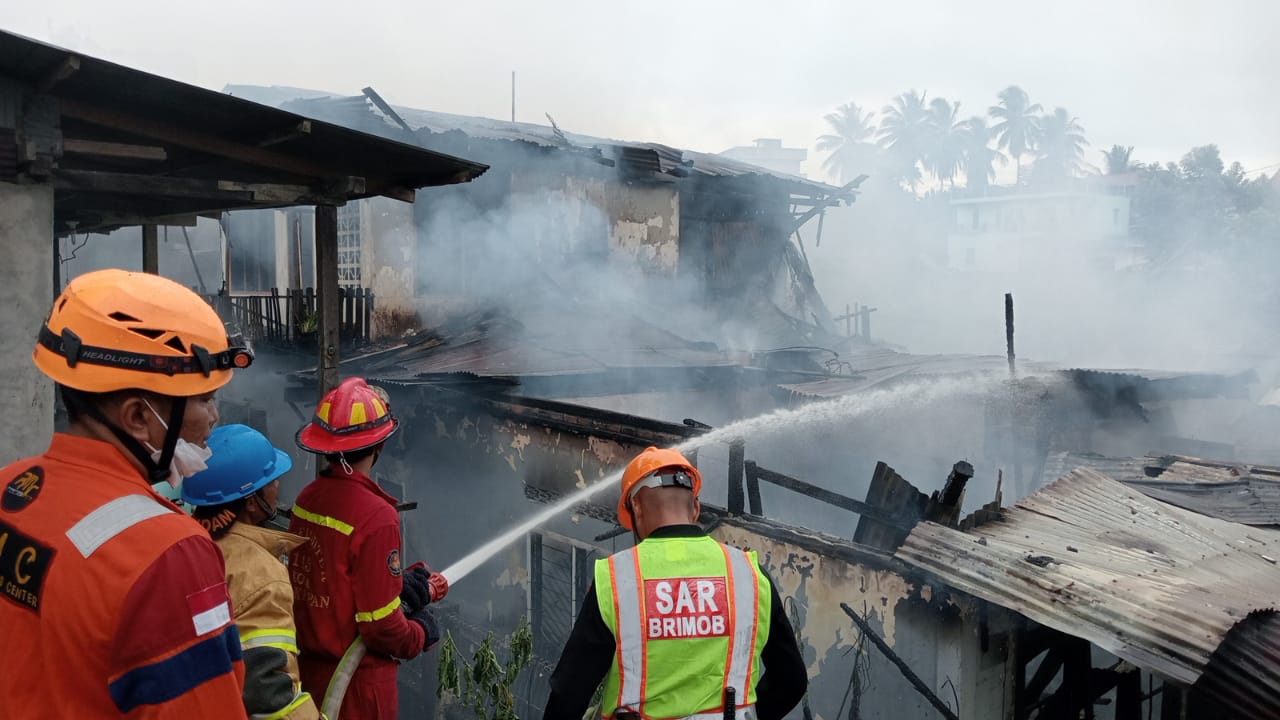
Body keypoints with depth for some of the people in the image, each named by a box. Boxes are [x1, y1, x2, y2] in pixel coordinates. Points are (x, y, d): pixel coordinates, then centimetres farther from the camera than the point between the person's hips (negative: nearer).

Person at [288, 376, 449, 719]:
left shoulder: (307, 499, -4)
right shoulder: (375, 516, -25)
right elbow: (381, 625, -23)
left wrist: (400, 582, 5)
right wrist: (421, 634, -4)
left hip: (308, 665, 7)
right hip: (356, 680, -7)